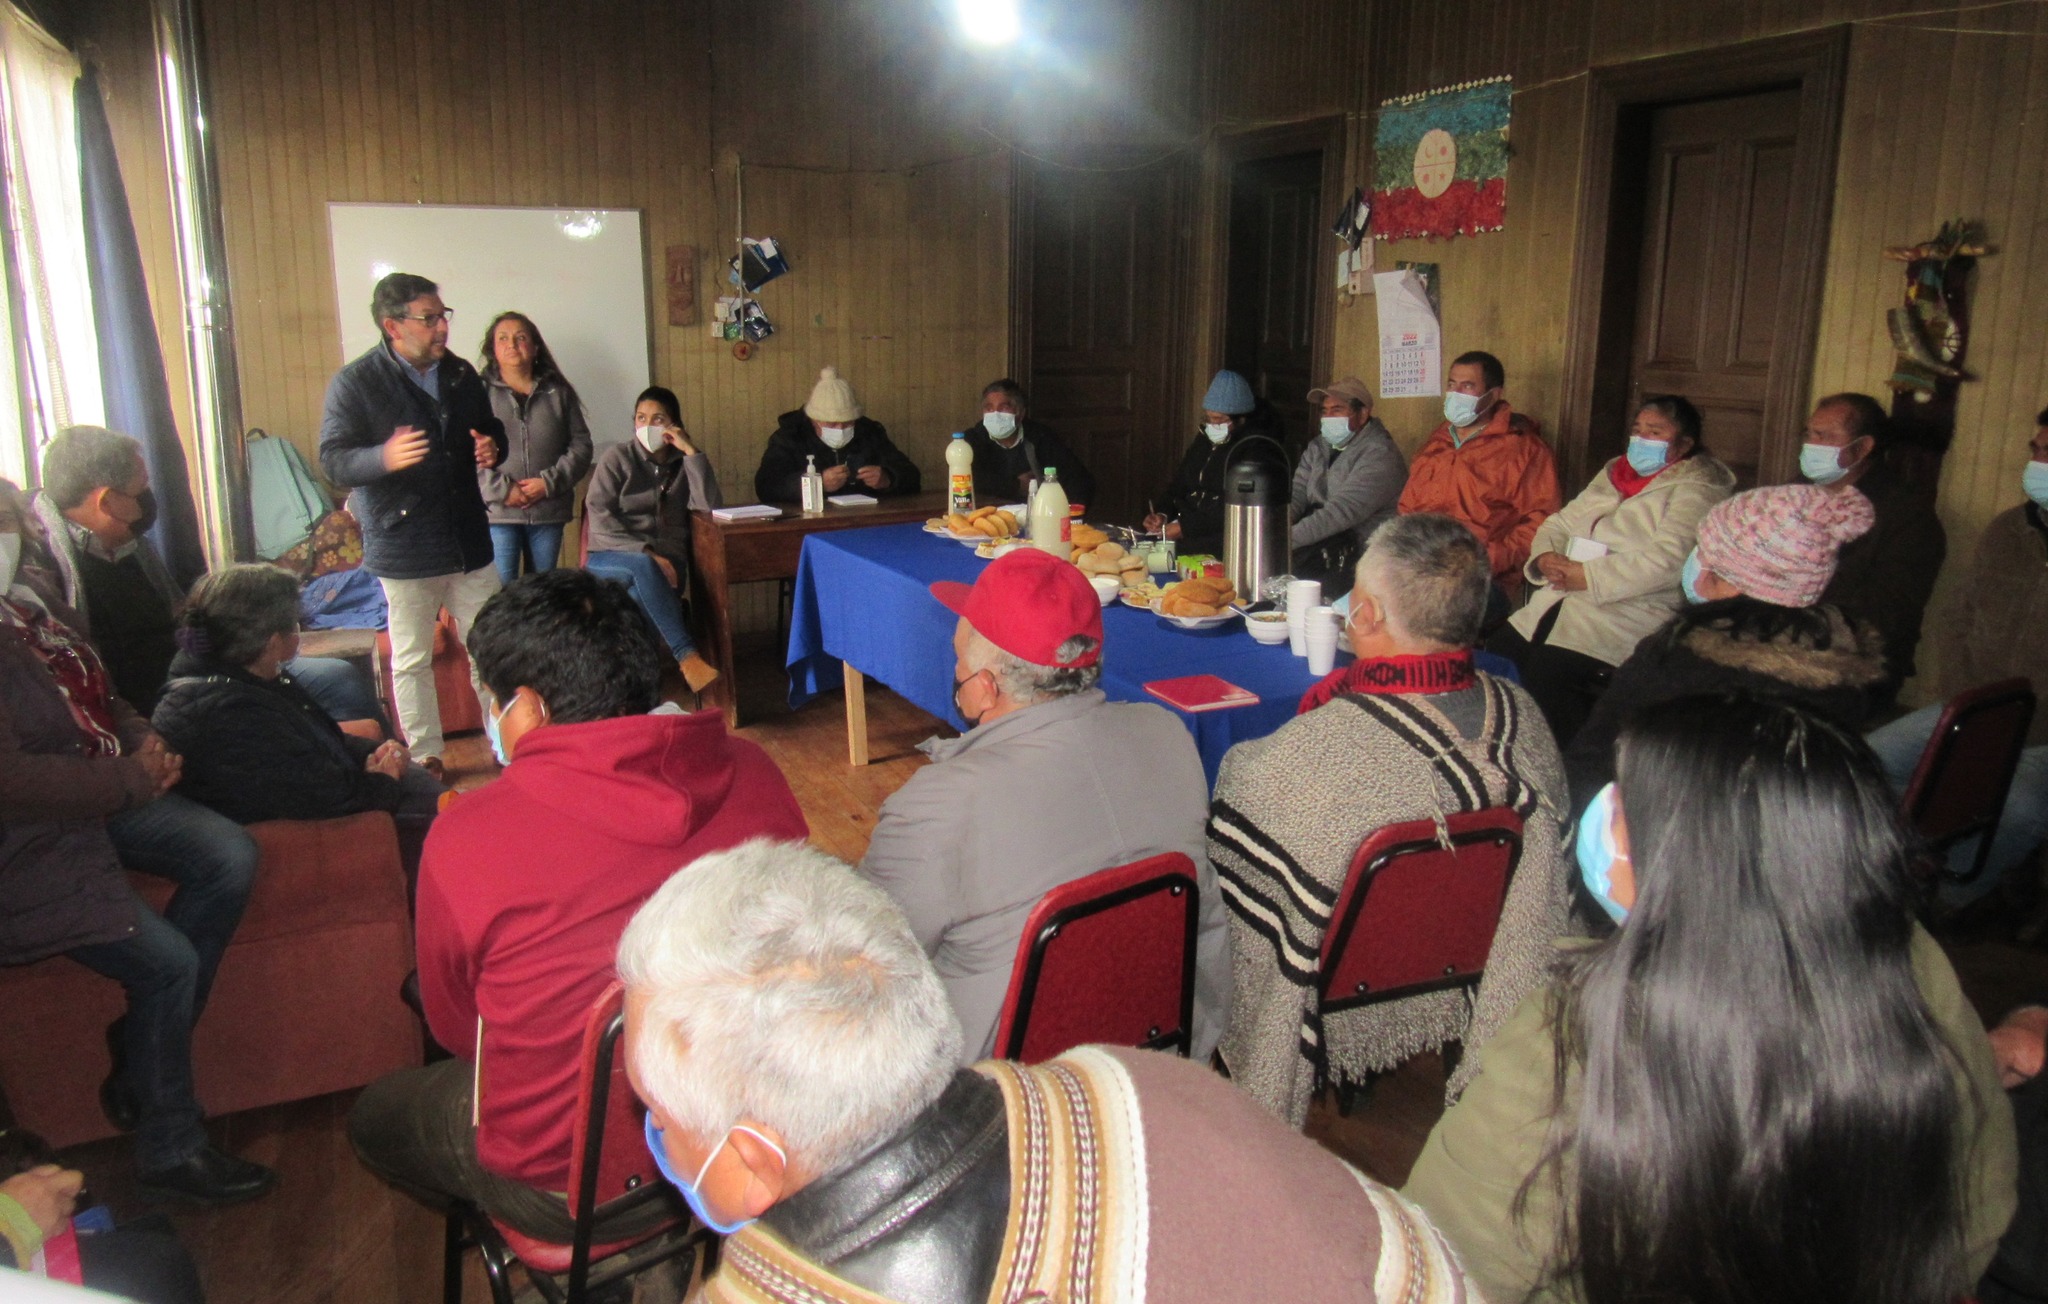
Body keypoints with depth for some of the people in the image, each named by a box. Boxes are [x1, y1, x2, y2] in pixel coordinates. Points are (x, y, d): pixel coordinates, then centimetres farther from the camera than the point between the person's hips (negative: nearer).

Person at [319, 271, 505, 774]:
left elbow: (490, 428, 22)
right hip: (404, 548, -4)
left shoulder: (461, 374, 8)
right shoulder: (354, 383, -9)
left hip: (470, 540, 5)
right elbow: (333, 462, -13)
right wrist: (384, 457, -33)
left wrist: (493, 447, -3)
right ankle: (426, 759, 19)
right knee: (412, 661, 7)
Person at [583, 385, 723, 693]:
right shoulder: (616, 457, 9)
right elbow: (599, 519, -5)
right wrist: (646, 553, -19)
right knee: (643, 566, -39)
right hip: (609, 559, -1)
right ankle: (687, 656, -43)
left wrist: (692, 452, -8)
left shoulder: (684, 465, 15)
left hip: (663, 565, 1)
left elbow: (710, 506, -6)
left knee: (639, 598, -37)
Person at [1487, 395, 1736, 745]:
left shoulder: (1696, 488, -2)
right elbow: (1559, 524, 21)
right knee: (1499, 651, -12)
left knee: (1545, 673, -30)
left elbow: (1668, 560, -18)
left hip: (1630, 614, -8)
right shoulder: (1615, 472, 22)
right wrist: (1546, 558, -3)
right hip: (1558, 603, 8)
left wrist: (1586, 576, -17)